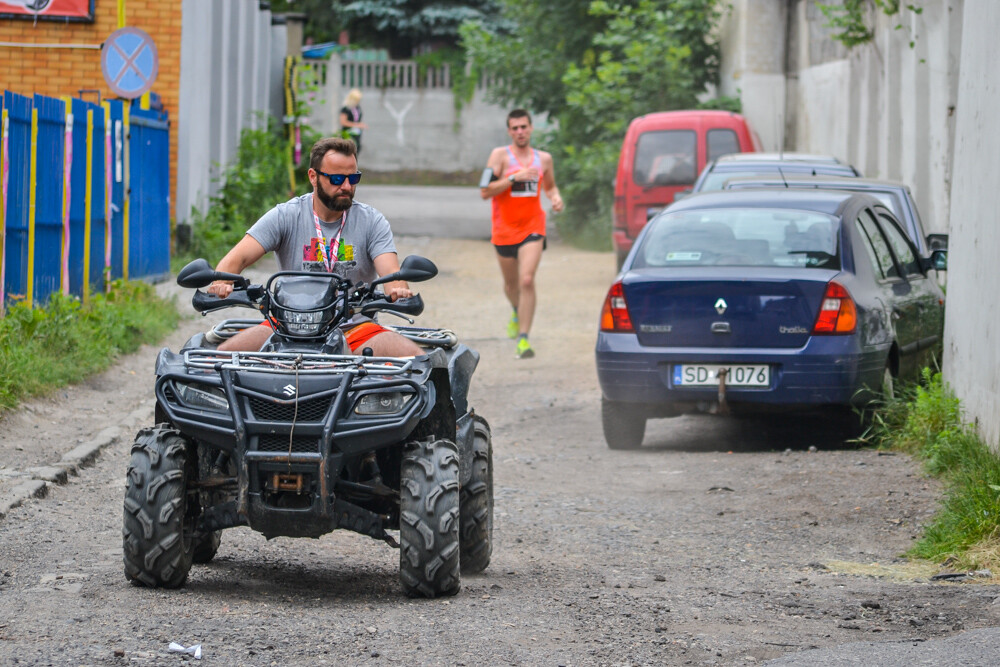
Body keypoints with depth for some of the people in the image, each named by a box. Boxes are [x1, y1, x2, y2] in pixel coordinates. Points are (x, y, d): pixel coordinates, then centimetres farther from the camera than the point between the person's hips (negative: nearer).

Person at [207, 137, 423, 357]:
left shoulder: (372, 221, 4)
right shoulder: (285, 217, 2)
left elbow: (390, 272, -8)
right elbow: (238, 257, -7)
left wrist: (398, 290, -34)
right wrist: (221, 283, -31)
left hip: (353, 328, 0)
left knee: (418, 359, -26)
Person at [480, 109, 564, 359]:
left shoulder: (543, 158, 6)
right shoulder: (500, 155, -5)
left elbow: (549, 186, 25)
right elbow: (485, 191, -14)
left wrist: (555, 198, 3)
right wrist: (515, 178, -22)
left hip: (532, 228, 0)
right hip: (504, 229, 0)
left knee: (527, 280, -18)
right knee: (511, 283, 17)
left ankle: (523, 339, -18)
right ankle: (517, 311, 52)